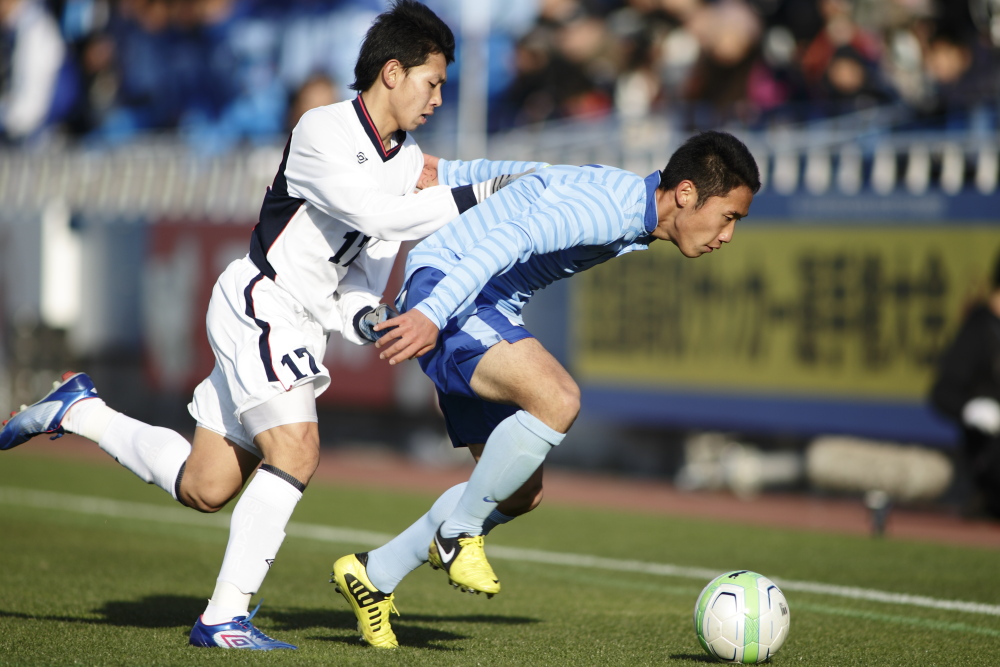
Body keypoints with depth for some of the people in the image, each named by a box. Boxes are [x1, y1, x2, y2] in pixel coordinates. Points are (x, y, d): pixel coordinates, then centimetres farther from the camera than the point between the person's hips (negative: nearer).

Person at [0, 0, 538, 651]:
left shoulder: (409, 161, 8)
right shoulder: (322, 132, -16)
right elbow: (374, 212, -30)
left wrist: (361, 315, -7)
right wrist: (475, 197, -30)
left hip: (303, 324, 9)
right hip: (259, 303, -9)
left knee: (204, 489, 8)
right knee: (296, 449, -23)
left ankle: (80, 410, 26)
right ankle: (224, 617, -19)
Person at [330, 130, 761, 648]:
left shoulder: (622, 200, 11)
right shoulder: (608, 210, -22)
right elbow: (511, 237, -34)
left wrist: (440, 173, 23)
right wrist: (431, 314, -40)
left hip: (488, 311, 10)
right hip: (443, 286, -10)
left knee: (521, 493, 7)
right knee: (557, 399, -32)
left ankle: (373, 574, 17)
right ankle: (459, 533, -13)